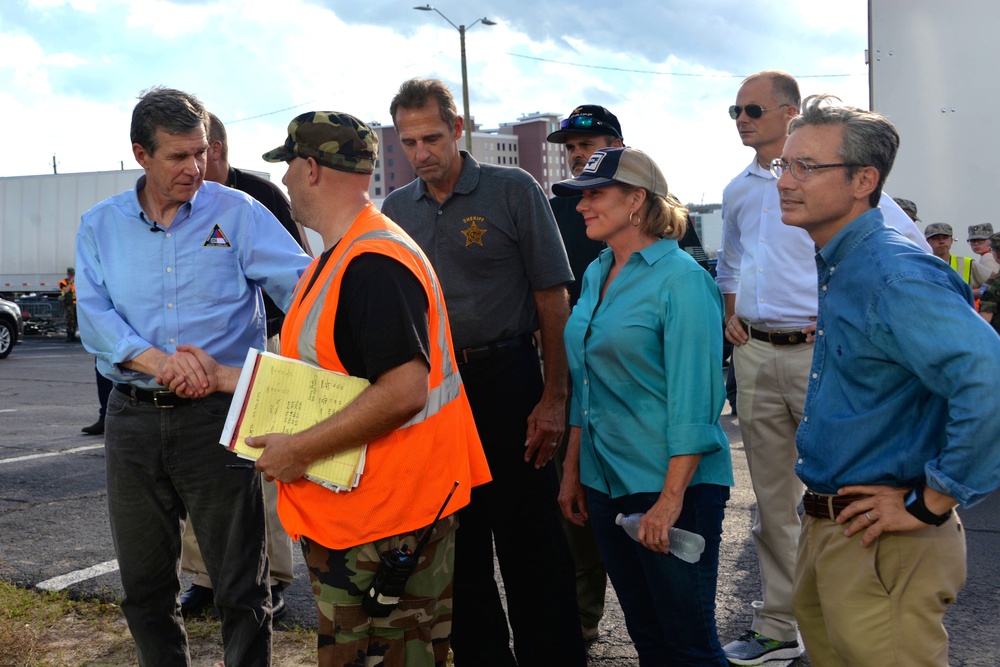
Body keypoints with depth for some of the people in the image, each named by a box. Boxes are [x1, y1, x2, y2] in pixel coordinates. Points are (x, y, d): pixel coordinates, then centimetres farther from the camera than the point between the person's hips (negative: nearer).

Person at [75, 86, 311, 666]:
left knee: (240, 585, 4)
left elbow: (301, 281, -11)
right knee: (145, 587, 17)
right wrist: (154, 358, -22)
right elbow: (94, 317, -4)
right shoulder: (101, 226, 7)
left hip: (216, 416, -3)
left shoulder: (237, 213, -1)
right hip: (134, 418, 3)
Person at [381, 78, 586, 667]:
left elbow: (553, 302, -5)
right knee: (457, 545, 12)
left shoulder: (513, 191, -3)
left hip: (505, 381, -4)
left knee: (530, 542, 0)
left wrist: (554, 398, -11)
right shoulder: (397, 209, 10)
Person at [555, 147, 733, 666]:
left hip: (673, 486, -7)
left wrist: (671, 499, -21)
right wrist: (572, 471, 13)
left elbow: (693, 400, -17)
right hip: (607, 483, 7)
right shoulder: (597, 275, 10)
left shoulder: (680, 278, -13)